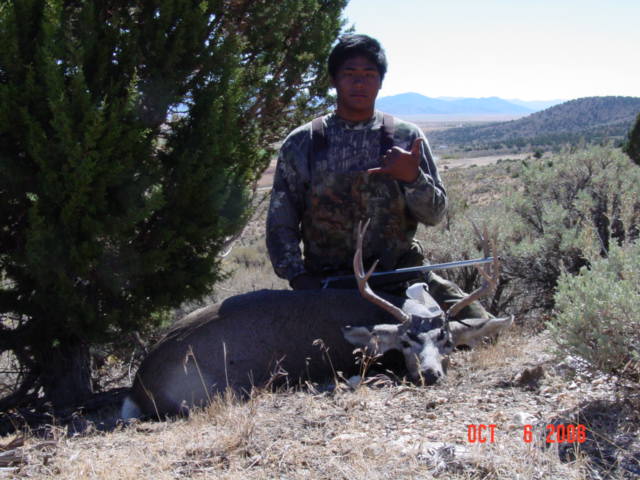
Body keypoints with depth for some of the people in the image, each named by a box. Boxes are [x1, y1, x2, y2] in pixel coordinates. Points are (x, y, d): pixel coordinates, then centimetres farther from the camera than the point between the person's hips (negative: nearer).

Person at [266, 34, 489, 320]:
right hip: (325, 284, 0)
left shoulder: (406, 138, 5)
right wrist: (298, 276, -8)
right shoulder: (301, 143, 4)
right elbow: (281, 224, 6)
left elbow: (435, 214, 4)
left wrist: (413, 177, -15)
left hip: (400, 273, 1)